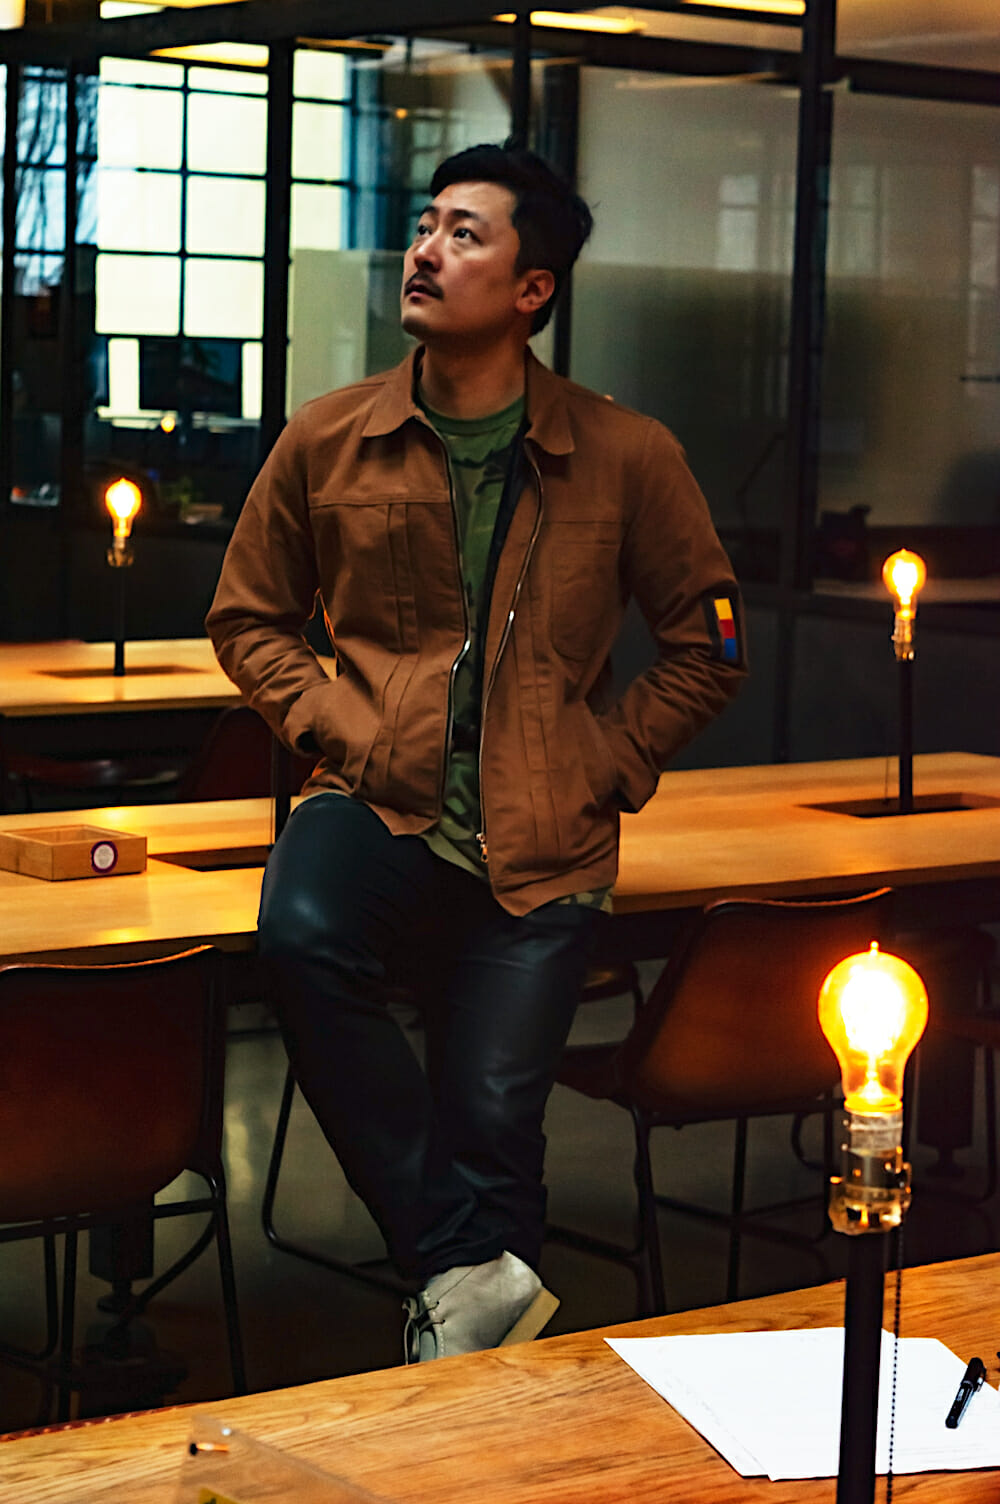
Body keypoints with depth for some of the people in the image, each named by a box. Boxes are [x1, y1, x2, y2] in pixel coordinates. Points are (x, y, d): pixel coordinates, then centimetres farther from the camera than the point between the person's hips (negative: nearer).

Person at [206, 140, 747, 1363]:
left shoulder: (628, 459, 3)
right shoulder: (326, 442, 6)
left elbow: (705, 644, 12)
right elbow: (247, 615, 18)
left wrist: (605, 769, 1)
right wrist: (338, 730, 2)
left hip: (538, 847, 0)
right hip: (379, 807, 0)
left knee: (492, 1114, -8)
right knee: (301, 932, -33)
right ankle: (470, 1268, -23)